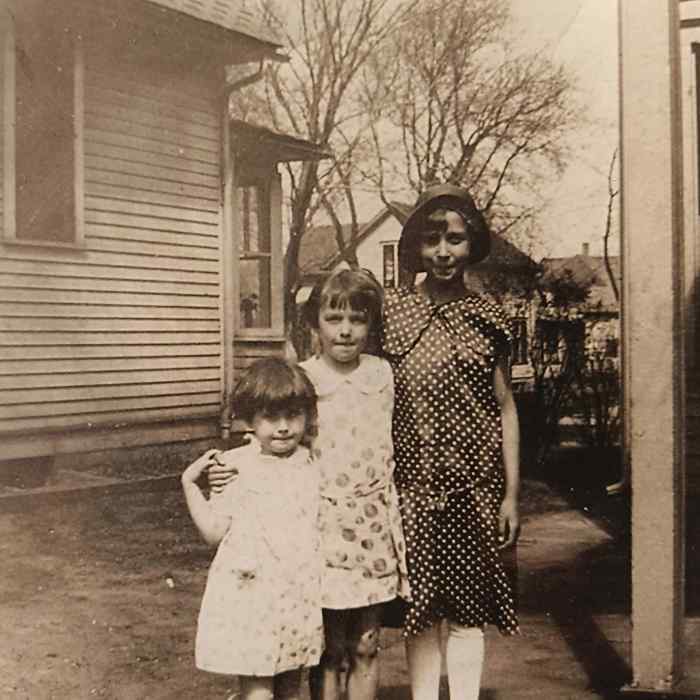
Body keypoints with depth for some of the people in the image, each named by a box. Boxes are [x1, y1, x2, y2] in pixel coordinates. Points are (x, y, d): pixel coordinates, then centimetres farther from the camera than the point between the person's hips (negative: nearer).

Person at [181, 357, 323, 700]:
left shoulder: (313, 465, 3)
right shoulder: (235, 466, -6)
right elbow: (214, 531, -5)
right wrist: (189, 482, -9)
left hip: (300, 599, 4)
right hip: (250, 598, -4)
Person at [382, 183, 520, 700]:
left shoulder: (487, 318, 2)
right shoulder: (391, 313, 0)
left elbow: (505, 408, 5)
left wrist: (512, 495, 2)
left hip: (475, 488, 0)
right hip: (413, 487, 0)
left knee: (465, 611, 6)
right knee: (421, 612, 8)